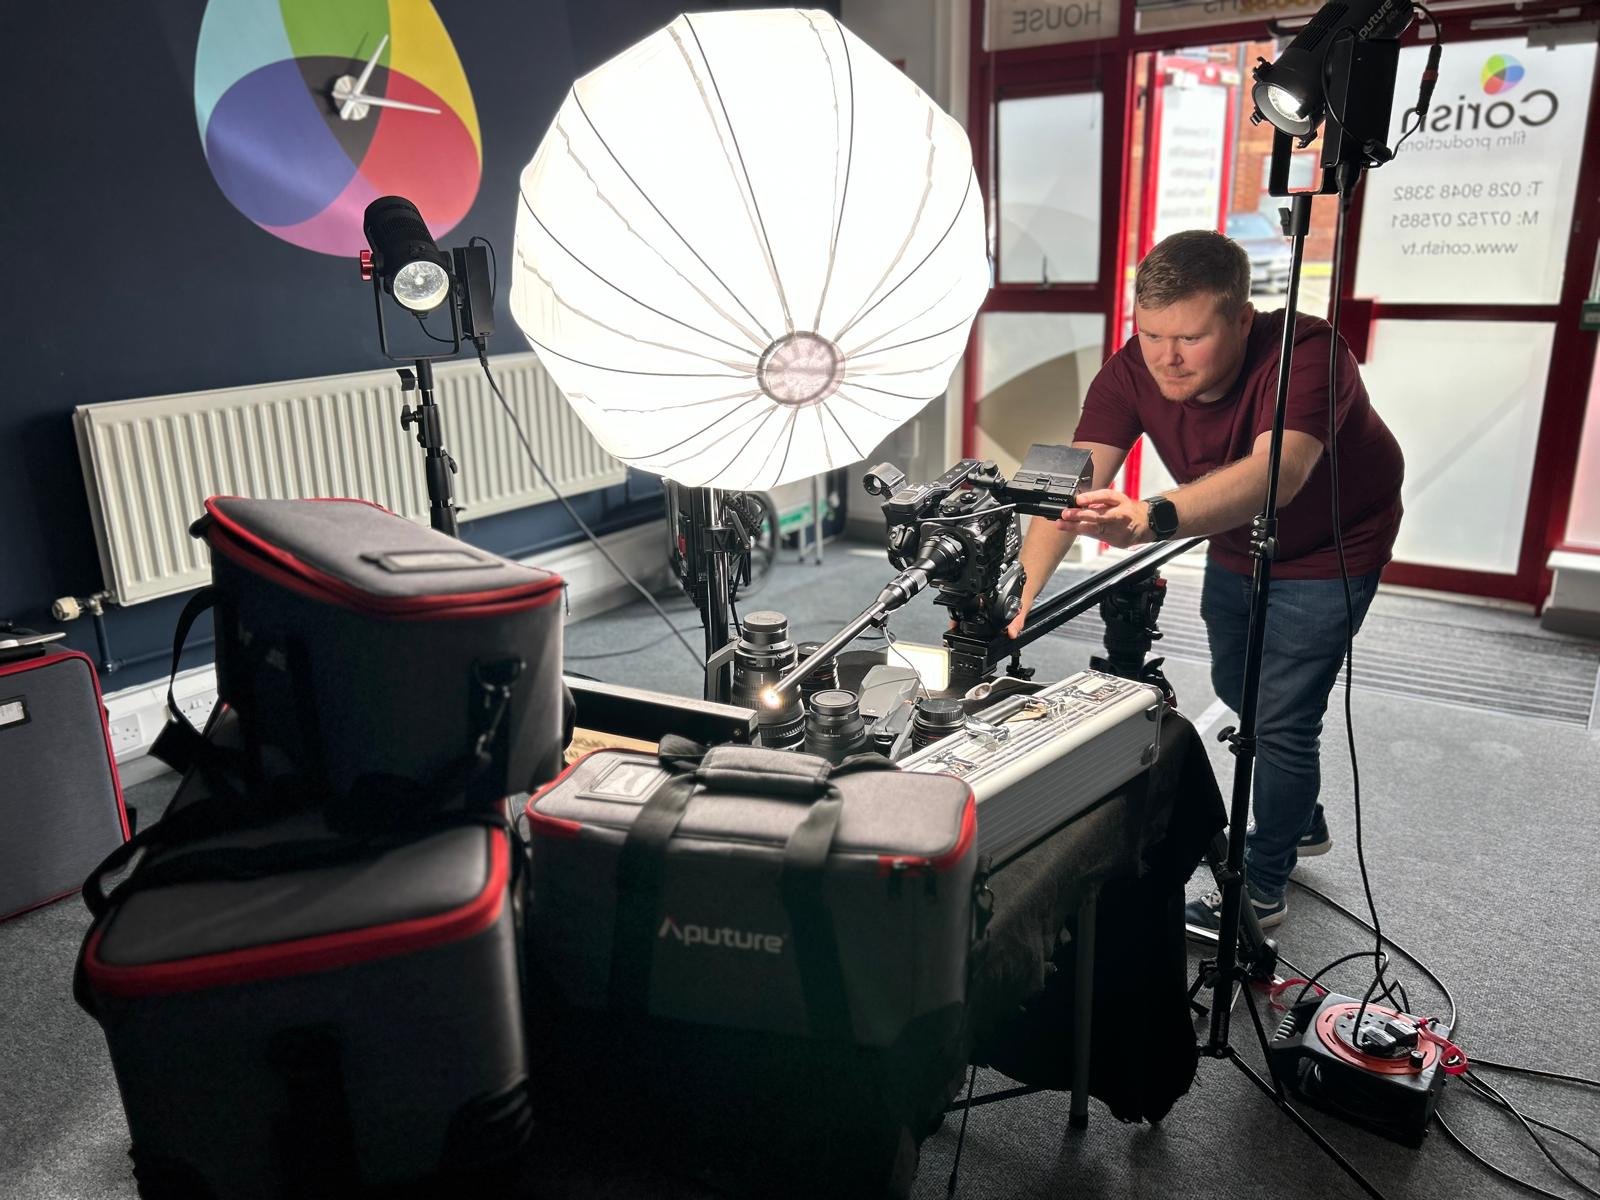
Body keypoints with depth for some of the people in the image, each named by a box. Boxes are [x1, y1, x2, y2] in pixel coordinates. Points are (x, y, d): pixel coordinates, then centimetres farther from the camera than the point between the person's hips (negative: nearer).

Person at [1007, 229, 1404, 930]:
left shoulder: (1306, 354, -38)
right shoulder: (1132, 372, -24)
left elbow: (1276, 474, -56)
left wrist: (1153, 518, -74)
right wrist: (1016, 591, -51)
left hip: (1328, 551, -6)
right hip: (1235, 545, 6)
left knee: (1280, 718, -6)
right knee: (1236, 693, 20)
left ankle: (1262, 889, 18)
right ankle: (1301, 823, 48)